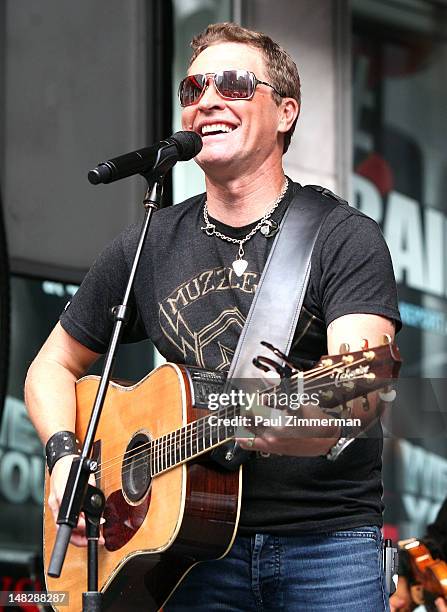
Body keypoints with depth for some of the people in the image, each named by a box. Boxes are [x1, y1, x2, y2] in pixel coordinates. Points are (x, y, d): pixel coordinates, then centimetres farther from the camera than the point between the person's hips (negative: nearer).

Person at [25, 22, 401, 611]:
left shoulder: (347, 239, -4)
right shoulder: (148, 248, 8)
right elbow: (53, 367, 19)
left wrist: (304, 426, -44)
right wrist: (67, 459, -1)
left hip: (327, 542, -3)